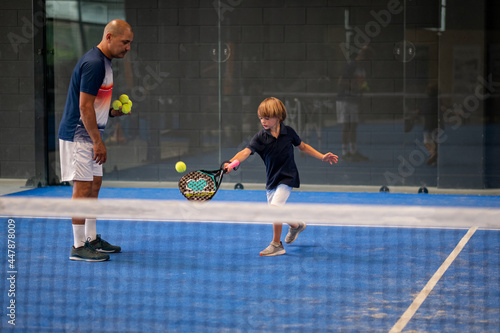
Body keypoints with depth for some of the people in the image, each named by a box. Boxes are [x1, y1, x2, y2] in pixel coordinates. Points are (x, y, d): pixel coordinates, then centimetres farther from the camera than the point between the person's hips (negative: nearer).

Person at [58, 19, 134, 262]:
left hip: (89, 135, 10)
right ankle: (79, 247, -3)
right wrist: (98, 141, -21)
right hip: (78, 135, -10)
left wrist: (112, 112, 7)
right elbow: (85, 107, -23)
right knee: (83, 187, -8)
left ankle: (92, 239, 21)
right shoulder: (94, 63, -20)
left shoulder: (103, 62, 12)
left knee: (94, 185, 13)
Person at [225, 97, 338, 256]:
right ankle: (296, 225, 42)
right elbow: (246, 152, -27)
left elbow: (302, 146, 10)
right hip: (272, 179, 4)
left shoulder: (288, 132, -9)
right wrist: (231, 163, -46)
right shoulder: (260, 137, -12)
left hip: (287, 177, -4)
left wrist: (322, 156, 9)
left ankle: (276, 244, -4)